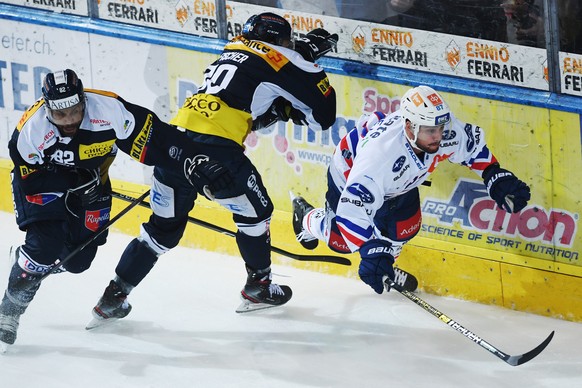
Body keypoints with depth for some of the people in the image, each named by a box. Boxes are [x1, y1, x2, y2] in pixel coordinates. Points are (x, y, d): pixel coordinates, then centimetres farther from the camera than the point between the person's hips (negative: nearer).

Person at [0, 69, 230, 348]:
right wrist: (74, 186, -33)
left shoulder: (108, 110, -31)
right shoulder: (30, 130, -32)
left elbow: (153, 138, -26)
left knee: (78, 260, -2)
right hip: (42, 178, -3)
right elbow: (31, 179, -24)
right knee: (45, 243, -22)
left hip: (90, 179, 3)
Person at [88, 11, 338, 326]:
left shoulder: (232, 52, 28)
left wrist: (280, 108, 25)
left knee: (164, 227, 18)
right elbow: (323, 116, 10)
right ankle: (258, 288, 31)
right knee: (254, 211, 20)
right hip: (215, 148, -6)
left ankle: (113, 298, 15)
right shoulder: (281, 60, 7)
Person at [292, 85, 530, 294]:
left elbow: (473, 145, -10)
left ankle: (385, 271, 39)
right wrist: (370, 250, -57)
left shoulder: (445, 131, -34)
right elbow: (352, 209, -51)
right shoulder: (380, 154, -50)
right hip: (350, 173, -5)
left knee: (406, 228, 6)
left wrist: (496, 178, -17)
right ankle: (306, 218, 41)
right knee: (343, 239, 7)